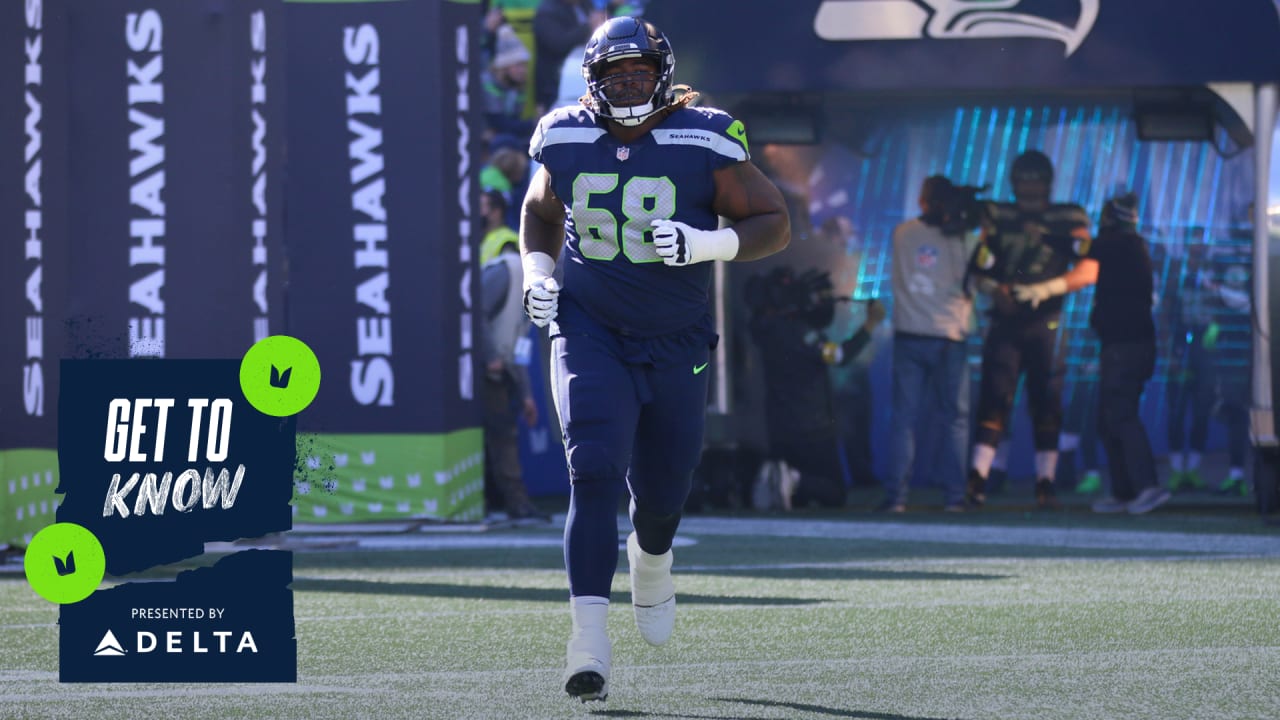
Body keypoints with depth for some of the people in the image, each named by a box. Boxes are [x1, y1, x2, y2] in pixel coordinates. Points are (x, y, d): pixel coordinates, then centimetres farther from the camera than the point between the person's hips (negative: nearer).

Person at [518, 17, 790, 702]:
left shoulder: (702, 144, -10)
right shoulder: (567, 141, -2)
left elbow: (774, 222, -6)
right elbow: (540, 209, 19)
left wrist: (703, 244, -23)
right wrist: (537, 273, 1)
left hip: (675, 344, 0)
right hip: (589, 334, 0)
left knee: (662, 494, 12)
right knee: (593, 470, -21)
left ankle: (651, 560, 51)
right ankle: (589, 634, -24)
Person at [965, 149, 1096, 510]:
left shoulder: (1067, 220, 6)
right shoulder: (998, 217, 10)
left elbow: (1089, 271, -4)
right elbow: (980, 270, 6)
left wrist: (1046, 289, -15)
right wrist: (995, 289, -15)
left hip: (1046, 322, 0)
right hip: (1005, 322, 0)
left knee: (1047, 403, 0)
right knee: (995, 396, -9)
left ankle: (1045, 482, 4)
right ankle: (977, 477, -14)